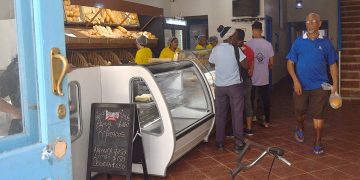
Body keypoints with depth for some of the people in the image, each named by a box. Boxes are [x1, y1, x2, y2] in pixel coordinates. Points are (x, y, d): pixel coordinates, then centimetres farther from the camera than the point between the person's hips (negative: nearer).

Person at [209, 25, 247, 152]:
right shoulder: (235, 49, -11)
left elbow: (211, 63, 14)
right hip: (235, 85, -3)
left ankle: (219, 142, 19)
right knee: (237, 114, 4)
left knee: (220, 114, 12)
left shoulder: (215, 50, 0)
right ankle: (238, 143, 7)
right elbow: (245, 65, -7)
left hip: (219, 86, 3)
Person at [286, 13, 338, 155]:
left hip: (319, 85, 0)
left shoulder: (325, 43, 2)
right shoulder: (299, 42, 1)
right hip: (301, 85, 1)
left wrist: (335, 84, 0)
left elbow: (332, 65, 6)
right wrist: (295, 81, -11)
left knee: (318, 114, 3)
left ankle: (317, 143, 15)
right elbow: (290, 63, 0)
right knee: (299, 111, 12)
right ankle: (300, 128, 43)